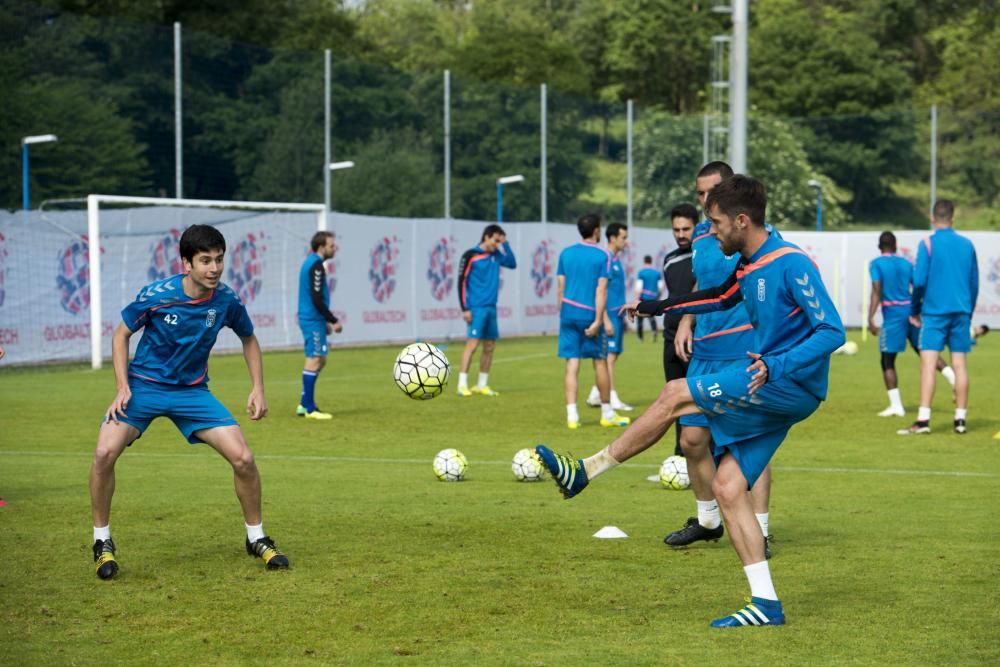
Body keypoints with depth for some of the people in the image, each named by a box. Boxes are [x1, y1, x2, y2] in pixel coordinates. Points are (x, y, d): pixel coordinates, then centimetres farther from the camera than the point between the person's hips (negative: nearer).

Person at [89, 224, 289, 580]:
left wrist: (257, 388, 1)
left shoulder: (226, 300, -10)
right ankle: (102, 542, -3)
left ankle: (256, 538, 12)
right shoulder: (156, 295, -18)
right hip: (143, 385, -2)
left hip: (192, 391, 2)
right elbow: (121, 335, -2)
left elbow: (249, 339, 11)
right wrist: (122, 387, -12)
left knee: (243, 458, -12)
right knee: (105, 453, -24)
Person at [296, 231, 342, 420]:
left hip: (311, 319, 10)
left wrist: (326, 321, 21)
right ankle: (309, 408, -6)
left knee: (319, 361, 14)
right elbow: (317, 299, -20)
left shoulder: (310, 263, 16)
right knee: (314, 360, -8)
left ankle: (305, 404, 16)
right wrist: (334, 320, -15)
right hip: (313, 320, -10)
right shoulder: (316, 266, -15)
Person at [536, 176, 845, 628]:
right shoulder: (749, 266, 12)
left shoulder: (792, 265, -16)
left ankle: (583, 473, -3)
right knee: (726, 486, 1)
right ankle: (766, 603, 1)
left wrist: (776, 366, -33)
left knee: (675, 395, -12)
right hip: (771, 391, 9)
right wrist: (657, 308, 34)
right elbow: (722, 297, 34)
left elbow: (832, 331, -21)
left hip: (791, 387, -9)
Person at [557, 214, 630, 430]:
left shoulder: (566, 253, 7)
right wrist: (598, 320, -12)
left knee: (572, 363, 2)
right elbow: (601, 290, -10)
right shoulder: (603, 255, -5)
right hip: (590, 314, -3)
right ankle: (607, 414, 20)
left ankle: (572, 415, -5)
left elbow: (560, 287, 9)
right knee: (600, 363, 9)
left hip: (568, 313, 3)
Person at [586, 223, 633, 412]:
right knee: (610, 355, -6)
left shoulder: (616, 259, 15)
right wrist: (606, 319, -20)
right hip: (610, 313, -9)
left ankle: (595, 395, 15)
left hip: (618, 313, 9)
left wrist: (623, 316, 22)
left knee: (613, 355, 10)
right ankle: (613, 399, -4)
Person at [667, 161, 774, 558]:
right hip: (704, 352, 7)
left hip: (745, 352, -7)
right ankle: (707, 521, 27)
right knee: (692, 438, 8)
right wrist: (685, 323, 12)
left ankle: (759, 533, 3)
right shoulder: (700, 235, 12)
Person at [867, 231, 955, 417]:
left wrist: (870, 318, -18)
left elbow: (876, 291, -14)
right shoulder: (906, 263, 12)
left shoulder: (876, 264, -2)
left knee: (887, 361, 1)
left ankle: (896, 406, -6)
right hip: (911, 310, 5)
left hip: (893, 314, -5)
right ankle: (955, 379, 5)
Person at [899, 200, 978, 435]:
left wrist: (914, 310, 5)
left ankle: (923, 420, -16)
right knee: (959, 364, 7)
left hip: (934, 312, -4)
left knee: (928, 363, -8)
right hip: (961, 311, 4)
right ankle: (960, 419, 9)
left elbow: (919, 281, -8)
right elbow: (974, 283, 13)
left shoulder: (928, 244, -5)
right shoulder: (967, 245, 8)